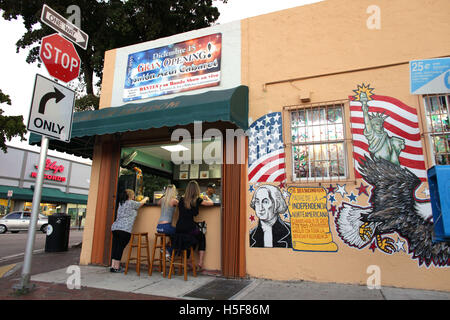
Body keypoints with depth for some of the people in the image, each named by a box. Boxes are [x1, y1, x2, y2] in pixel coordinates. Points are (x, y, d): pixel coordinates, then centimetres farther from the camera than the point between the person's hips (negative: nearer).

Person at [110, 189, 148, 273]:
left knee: (115, 247, 8)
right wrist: (145, 199, 38)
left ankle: (113, 266, 10)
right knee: (120, 247, -4)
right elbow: (141, 203, 17)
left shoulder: (121, 203, 21)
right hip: (124, 229, -8)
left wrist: (143, 200, 45)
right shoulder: (131, 203, 0)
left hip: (115, 227, 8)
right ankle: (117, 267, 0)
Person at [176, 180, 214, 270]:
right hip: (189, 229, -4)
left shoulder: (182, 199, 6)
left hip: (179, 229, 4)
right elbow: (211, 203, 6)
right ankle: (200, 262, 18)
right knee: (202, 238, 25)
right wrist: (206, 197, 27)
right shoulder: (197, 200, -5)